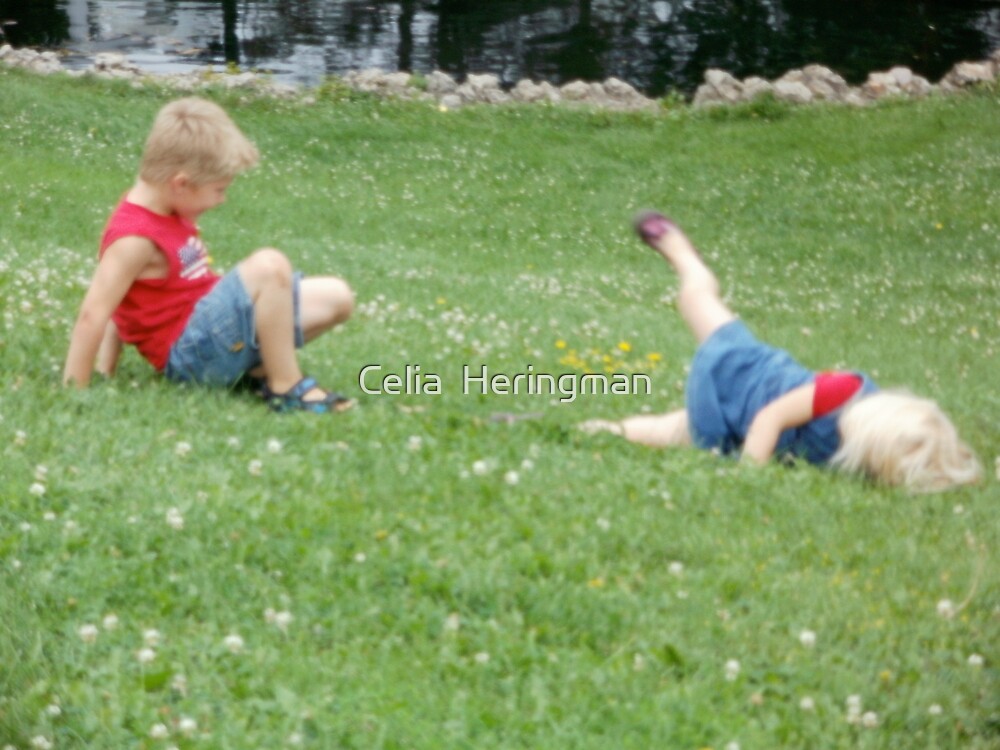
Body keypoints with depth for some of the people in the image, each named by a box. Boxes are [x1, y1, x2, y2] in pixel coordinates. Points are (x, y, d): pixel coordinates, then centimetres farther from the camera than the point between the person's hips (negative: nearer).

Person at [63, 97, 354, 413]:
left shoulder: (167, 214, 9)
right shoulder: (134, 239, -21)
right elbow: (92, 316, -23)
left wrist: (104, 373, 10)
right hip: (192, 352, -10)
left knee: (336, 297, 5)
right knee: (269, 266, -31)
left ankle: (258, 370, -1)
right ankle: (286, 388, -22)